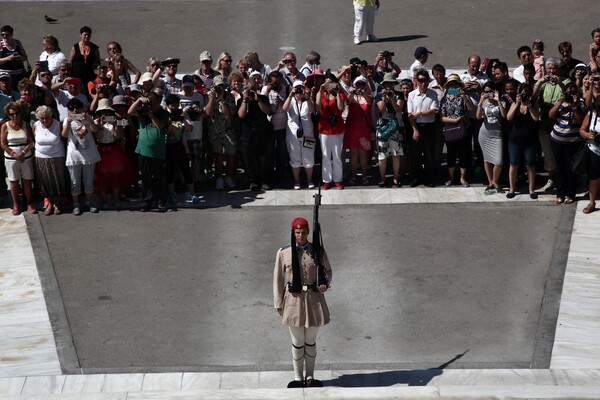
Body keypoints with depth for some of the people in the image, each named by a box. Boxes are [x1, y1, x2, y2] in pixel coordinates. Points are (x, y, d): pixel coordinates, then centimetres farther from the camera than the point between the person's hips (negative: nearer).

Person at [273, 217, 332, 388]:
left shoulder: (318, 251, 0)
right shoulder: (283, 253, -3)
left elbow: (328, 271, 12)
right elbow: (278, 279, 1)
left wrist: (325, 283, -11)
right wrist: (278, 304, 0)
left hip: (314, 299, 1)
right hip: (293, 300, -1)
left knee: (311, 341, 11)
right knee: (297, 342, 5)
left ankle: (310, 377, 24)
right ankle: (298, 378, 19)